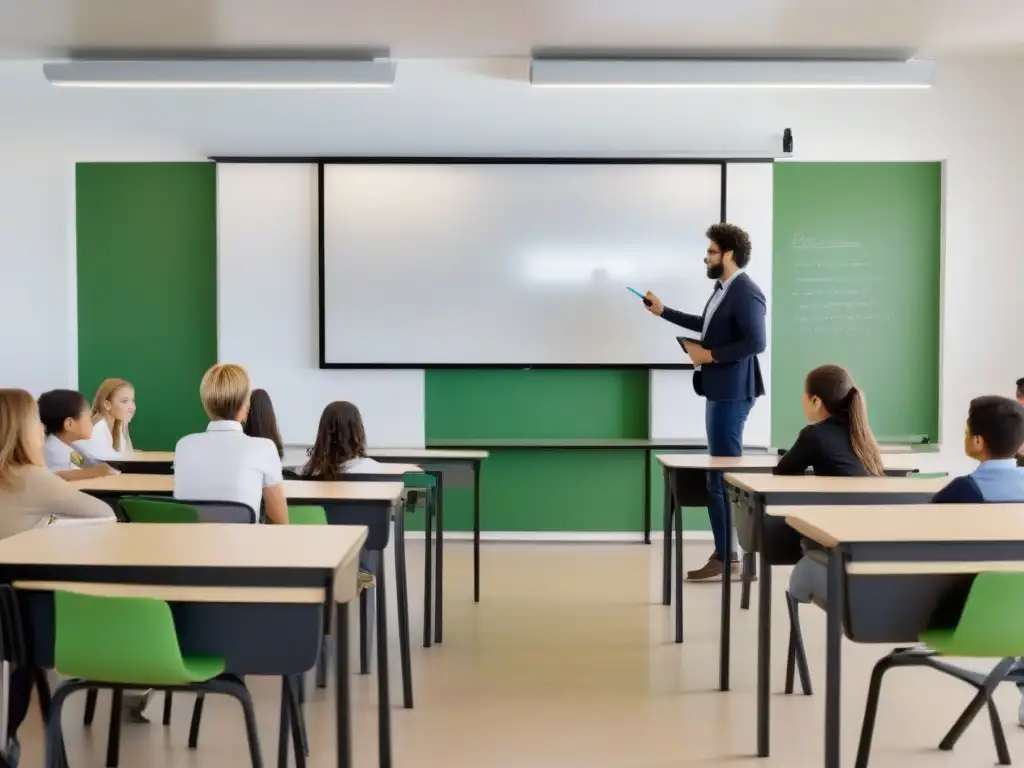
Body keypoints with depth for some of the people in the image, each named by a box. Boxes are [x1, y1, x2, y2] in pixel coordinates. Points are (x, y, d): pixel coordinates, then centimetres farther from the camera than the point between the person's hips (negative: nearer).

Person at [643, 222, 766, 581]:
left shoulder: (745, 292, -17)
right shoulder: (722, 288, 13)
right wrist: (664, 311, 29)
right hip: (719, 390, 10)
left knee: (724, 475, -6)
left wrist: (709, 355, -20)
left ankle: (726, 557, 2)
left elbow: (756, 342, -26)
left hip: (732, 393, -10)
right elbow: (707, 325, 28)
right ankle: (726, 553, 22)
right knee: (722, 473, 13)